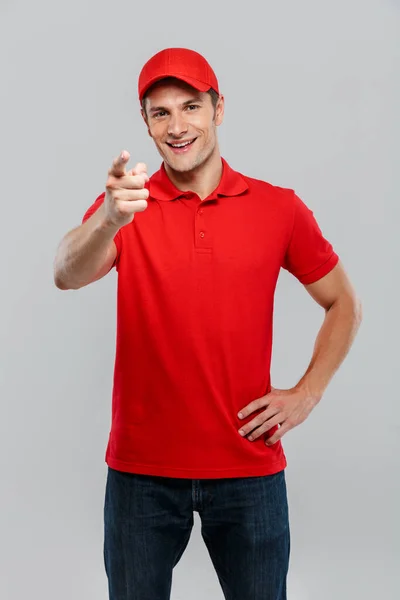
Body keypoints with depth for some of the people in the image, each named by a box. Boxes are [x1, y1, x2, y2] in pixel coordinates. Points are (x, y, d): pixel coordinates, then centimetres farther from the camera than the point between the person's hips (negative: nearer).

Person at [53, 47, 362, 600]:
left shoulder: (279, 208, 0)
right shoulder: (124, 208, -2)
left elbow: (344, 305, 11)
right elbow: (67, 275, -22)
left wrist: (306, 394, 0)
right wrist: (110, 218, -42)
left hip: (248, 468, 1)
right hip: (142, 470, 0)